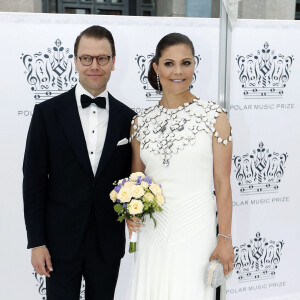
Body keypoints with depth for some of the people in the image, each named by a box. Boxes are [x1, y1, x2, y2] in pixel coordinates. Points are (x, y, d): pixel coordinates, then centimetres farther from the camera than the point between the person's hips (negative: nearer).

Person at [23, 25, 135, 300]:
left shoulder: (127, 118, 0)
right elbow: (34, 181, -5)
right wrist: (36, 242, -7)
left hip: (108, 243, 2)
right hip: (60, 240, -2)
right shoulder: (47, 112, -6)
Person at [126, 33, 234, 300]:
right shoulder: (141, 122, 4)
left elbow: (222, 183, -4)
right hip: (152, 231, 3)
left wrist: (225, 239, -5)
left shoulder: (214, 117, -5)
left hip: (195, 231, -3)